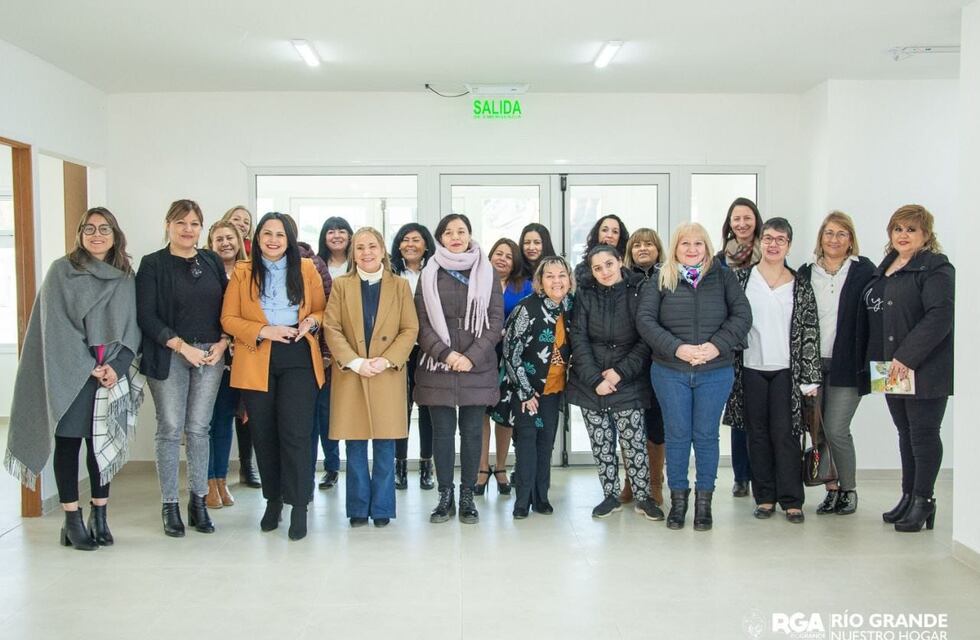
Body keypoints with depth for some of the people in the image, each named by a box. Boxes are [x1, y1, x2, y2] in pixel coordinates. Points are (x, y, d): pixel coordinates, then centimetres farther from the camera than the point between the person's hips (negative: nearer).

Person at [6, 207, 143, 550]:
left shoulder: (126, 277, 10)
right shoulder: (62, 271, 0)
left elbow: (131, 327, 7)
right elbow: (57, 325, -6)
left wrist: (116, 366, -8)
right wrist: (88, 366, -12)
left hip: (111, 375, 3)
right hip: (69, 374, -3)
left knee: (103, 442, 5)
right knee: (68, 442, 2)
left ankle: (100, 515, 12)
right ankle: (72, 519, 7)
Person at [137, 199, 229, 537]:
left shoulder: (212, 261, 10)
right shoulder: (153, 264, -1)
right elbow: (146, 316, -7)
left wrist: (222, 342, -3)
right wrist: (182, 346, -13)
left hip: (211, 355, 3)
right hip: (169, 356, -3)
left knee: (199, 429, 6)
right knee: (170, 429, 1)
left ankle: (199, 502, 15)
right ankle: (170, 506, 11)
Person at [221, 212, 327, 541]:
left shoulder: (306, 269, 8)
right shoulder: (242, 273, 7)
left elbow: (322, 311, 14)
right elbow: (228, 319, 2)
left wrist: (311, 322, -9)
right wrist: (264, 331, -13)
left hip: (298, 359, -1)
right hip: (256, 362, 1)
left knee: (295, 432, -8)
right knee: (264, 434, 8)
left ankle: (299, 506, 1)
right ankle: (273, 498, 26)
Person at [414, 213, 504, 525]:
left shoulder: (486, 272, 8)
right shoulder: (429, 275, 8)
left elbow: (496, 320, 1)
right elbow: (422, 323, 2)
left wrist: (472, 356, -11)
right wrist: (446, 353, -13)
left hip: (477, 367, 0)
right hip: (437, 366, 0)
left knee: (472, 432, 3)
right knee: (442, 432, 3)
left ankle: (467, 496, 13)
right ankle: (445, 496, 13)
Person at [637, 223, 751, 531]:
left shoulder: (723, 277, 5)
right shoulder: (660, 281, 3)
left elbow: (742, 315, -2)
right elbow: (645, 319, -6)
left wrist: (717, 346, -16)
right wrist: (677, 348, -18)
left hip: (715, 372, 0)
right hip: (670, 372, 0)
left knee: (706, 435, 7)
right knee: (676, 435, 7)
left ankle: (704, 501, 20)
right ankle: (678, 499, 21)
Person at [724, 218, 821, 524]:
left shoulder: (800, 286, 4)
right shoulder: (742, 278, 4)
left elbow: (810, 332, 3)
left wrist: (810, 377, -2)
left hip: (786, 370, -1)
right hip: (751, 369, 1)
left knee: (785, 434, -2)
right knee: (757, 433, 7)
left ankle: (791, 499, 7)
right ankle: (764, 497, 16)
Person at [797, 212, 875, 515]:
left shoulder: (864, 271, 0)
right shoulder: (806, 273, 8)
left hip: (847, 365, -4)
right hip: (812, 362, 4)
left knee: (836, 430, -6)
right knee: (819, 429, 7)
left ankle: (849, 490, 13)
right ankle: (832, 489, 21)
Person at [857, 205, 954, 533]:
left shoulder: (936, 269, -9)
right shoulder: (885, 268, 16)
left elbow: (940, 316, -20)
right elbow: (871, 316, 19)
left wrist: (907, 357, -23)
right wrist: (872, 363, 11)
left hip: (925, 369, -8)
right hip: (892, 369, 8)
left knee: (924, 434, 0)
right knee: (905, 433, 14)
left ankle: (923, 501, 10)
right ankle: (908, 497, 23)